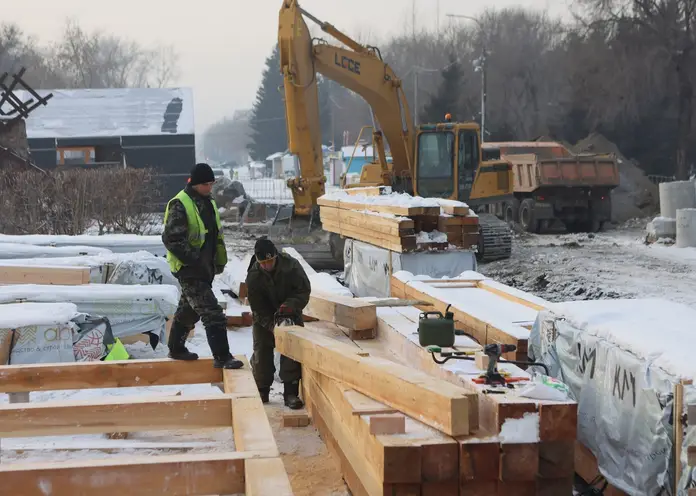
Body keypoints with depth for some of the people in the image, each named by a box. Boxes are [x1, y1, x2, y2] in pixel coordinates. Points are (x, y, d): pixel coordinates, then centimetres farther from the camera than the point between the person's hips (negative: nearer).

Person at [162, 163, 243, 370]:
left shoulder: (208, 203, 13)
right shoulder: (180, 205, -16)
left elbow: (216, 235, 24)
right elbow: (171, 238, -20)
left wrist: (220, 260, 16)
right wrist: (193, 259, -22)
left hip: (204, 268, 9)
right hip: (189, 270, -9)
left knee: (189, 310, 22)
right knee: (212, 313, -13)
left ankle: (176, 349, 37)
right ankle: (222, 357, -10)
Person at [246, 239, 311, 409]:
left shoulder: (291, 266, -23)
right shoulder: (253, 276, -22)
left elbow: (304, 290, -16)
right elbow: (258, 308, -18)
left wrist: (290, 305, -33)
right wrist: (272, 325, -30)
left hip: (290, 315, 0)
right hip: (264, 318, 0)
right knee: (261, 351, -2)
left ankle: (291, 393, -8)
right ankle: (262, 391, 13)